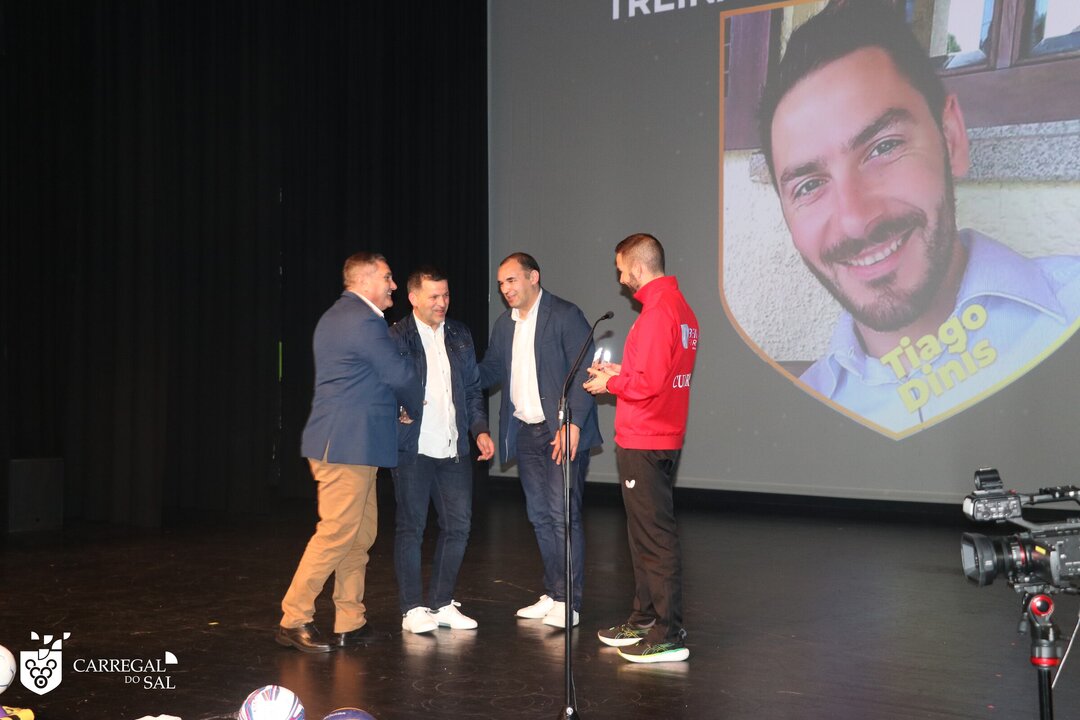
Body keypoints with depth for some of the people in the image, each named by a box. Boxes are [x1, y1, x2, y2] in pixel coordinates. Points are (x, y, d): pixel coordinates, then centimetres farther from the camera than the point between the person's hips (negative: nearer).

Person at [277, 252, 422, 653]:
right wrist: (414, 408, 9)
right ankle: (294, 621, 0)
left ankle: (350, 624, 17)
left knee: (360, 535, 12)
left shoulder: (338, 317, 20)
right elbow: (400, 375, -11)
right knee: (336, 533, -7)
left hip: (347, 443, 11)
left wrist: (396, 407, 14)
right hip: (347, 444, -11)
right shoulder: (363, 321, -14)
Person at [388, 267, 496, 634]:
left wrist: (481, 429, 7)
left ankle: (442, 603, 19)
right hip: (413, 449, -5)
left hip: (454, 449, 5)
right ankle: (412, 609, 10)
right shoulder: (396, 338, -3)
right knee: (411, 528, 1)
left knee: (458, 525, 6)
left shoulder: (460, 335, 13)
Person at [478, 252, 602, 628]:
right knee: (540, 515, 12)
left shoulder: (565, 315, -8)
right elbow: (490, 370, 20)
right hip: (524, 432, 7)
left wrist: (573, 424, -21)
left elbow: (584, 372, -14)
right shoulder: (504, 324, 15)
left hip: (562, 431, -7)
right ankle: (553, 594, 21)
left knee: (563, 514, -8)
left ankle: (568, 602, -3)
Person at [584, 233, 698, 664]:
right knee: (646, 534, 18)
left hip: (643, 445, -10)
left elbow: (649, 383, -24)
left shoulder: (657, 312, -18)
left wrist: (611, 384, -7)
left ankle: (669, 637, -2)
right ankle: (644, 621, 28)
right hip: (665, 439, 11)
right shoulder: (681, 308, 14)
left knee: (656, 537, -6)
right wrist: (622, 372, 14)